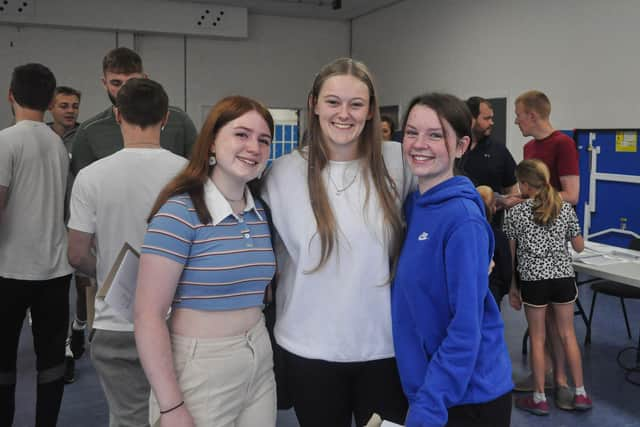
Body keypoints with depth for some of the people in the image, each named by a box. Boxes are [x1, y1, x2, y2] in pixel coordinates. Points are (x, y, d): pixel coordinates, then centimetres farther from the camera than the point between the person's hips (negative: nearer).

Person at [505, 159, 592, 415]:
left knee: (537, 338, 8)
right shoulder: (566, 208, -1)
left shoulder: (515, 213, -8)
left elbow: (510, 255, -3)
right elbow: (579, 247, 7)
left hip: (534, 280, -3)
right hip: (563, 277, 3)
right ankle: (581, 394, 23)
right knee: (568, 334, 15)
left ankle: (540, 399, 16)